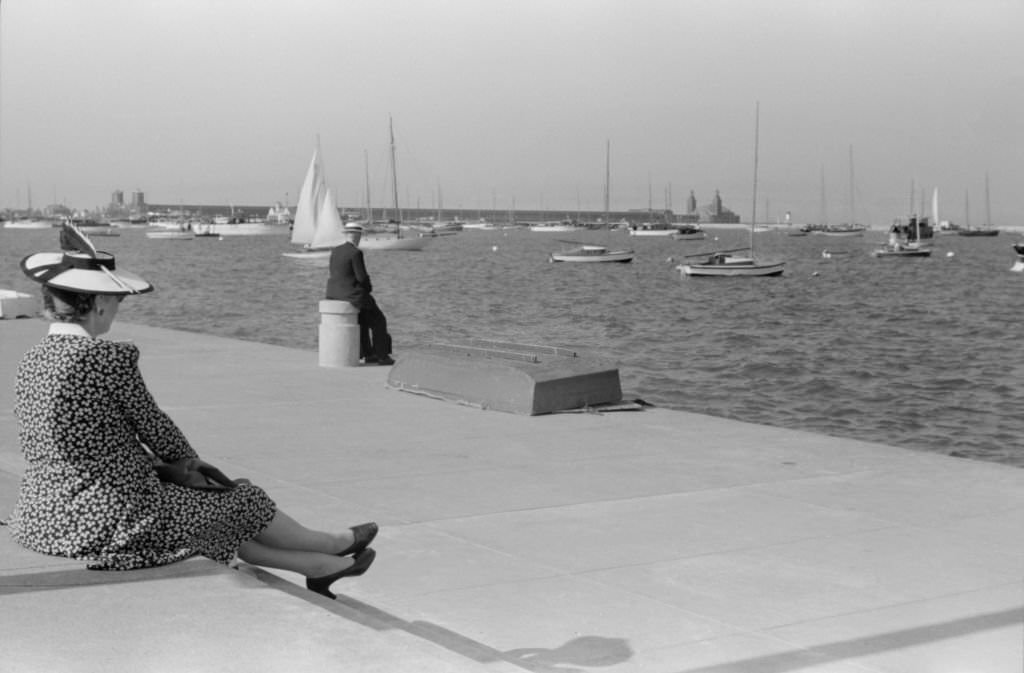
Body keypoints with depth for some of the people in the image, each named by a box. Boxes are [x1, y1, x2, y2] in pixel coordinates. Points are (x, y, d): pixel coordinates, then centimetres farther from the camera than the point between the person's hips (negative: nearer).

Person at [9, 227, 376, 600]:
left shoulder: (32, 360, 5)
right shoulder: (110, 358, -19)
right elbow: (151, 423, -7)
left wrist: (153, 459, 17)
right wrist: (187, 457, 15)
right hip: (108, 520, -8)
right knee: (242, 501, 14)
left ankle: (318, 566, 33)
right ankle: (332, 545, 37)